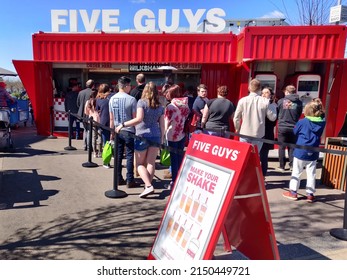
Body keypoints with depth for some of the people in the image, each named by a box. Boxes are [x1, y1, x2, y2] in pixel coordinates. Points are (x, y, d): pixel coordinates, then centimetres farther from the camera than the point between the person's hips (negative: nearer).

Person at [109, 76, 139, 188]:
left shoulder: (112, 99, 4)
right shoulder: (131, 99, -12)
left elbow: (111, 118, 8)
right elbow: (135, 118, -10)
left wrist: (112, 132, 15)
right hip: (129, 131, -5)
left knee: (118, 155, 11)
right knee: (130, 155, 2)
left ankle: (118, 179, 18)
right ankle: (130, 180, 6)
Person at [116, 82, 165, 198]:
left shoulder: (142, 102, -6)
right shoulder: (160, 106, 9)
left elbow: (139, 119, -20)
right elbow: (162, 125, 8)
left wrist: (123, 125, -15)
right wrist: (161, 140, 15)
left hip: (142, 135, -4)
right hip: (156, 136, 4)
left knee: (140, 164, 5)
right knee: (151, 163, 7)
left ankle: (148, 186, -10)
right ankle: (148, 186, 8)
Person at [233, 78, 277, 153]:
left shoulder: (242, 100, -6)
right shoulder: (265, 101, -8)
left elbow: (236, 118, -1)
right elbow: (273, 117, -1)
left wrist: (237, 129, 17)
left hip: (244, 134, 1)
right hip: (258, 135, 0)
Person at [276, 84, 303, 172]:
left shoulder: (281, 101, -5)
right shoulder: (299, 102, 0)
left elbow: (276, 113, 5)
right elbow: (299, 115, 10)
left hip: (282, 127, -2)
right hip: (293, 128, 2)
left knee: (282, 147, 7)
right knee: (292, 147, 14)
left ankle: (282, 166, 11)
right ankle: (292, 164, 15)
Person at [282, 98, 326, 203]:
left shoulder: (302, 122, -13)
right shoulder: (322, 123, -4)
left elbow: (295, 132, 0)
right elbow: (320, 134, 10)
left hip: (300, 152, -3)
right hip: (313, 154, 3)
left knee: (296, 172, 8)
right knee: (311, 174, 10)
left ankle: (293, 192, 14)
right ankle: (310, 194, 15)